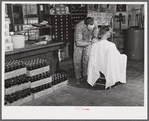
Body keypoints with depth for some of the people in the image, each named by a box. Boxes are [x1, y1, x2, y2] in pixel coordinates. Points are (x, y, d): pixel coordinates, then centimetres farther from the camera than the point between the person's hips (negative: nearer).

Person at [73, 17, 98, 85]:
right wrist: (90, 42, -36)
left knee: (86, 60, -6)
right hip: (78, 42, -2)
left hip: (88, 42, 3)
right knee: (77, 60, -5)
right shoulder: (79, 27, -38)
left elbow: (95, 36, -4)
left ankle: (85, 76, 11)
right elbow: (78, 43, -36)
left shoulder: (95, 24, -25)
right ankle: (78, 78, 7)